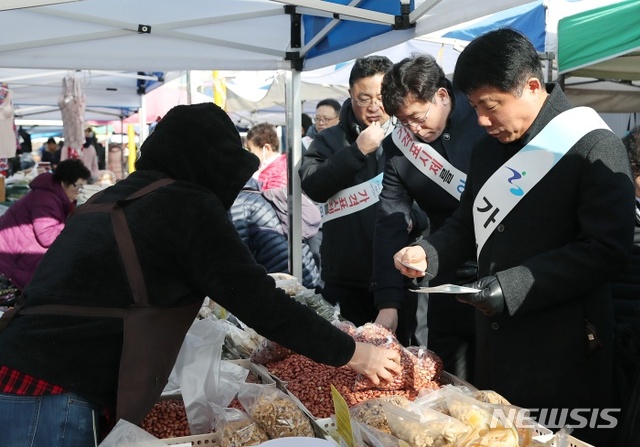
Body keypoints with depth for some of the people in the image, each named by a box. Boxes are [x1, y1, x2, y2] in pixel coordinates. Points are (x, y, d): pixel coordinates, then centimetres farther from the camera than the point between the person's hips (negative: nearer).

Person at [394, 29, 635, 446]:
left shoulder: (593, 147, -12)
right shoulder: (488, 148, 10)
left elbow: (607, 249, -19)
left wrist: (513, 288, -23)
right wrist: (427, 253, -2)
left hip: (562, 348, -6)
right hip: (495, 336, 7)